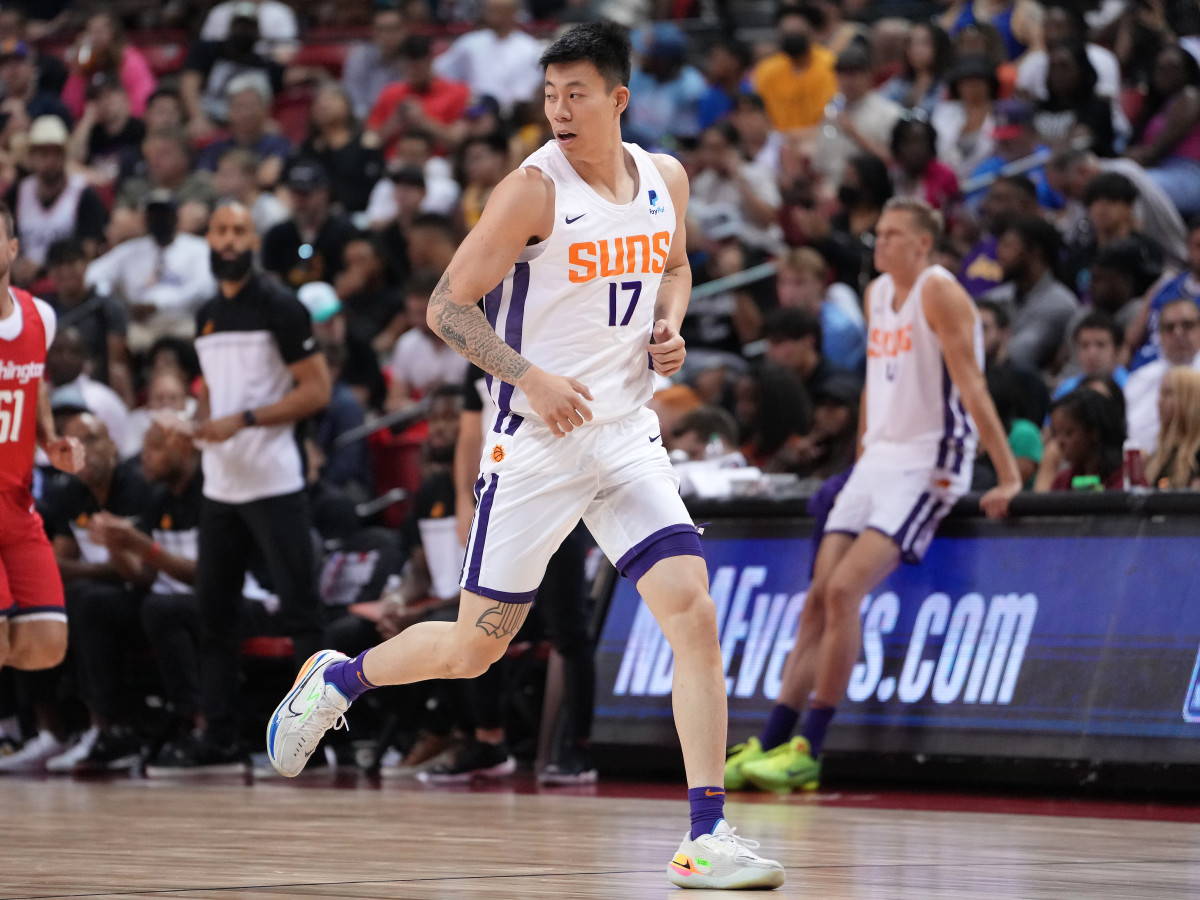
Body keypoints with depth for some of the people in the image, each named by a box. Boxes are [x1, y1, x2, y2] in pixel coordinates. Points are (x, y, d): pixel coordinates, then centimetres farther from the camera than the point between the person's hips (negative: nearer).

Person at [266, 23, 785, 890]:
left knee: (694, 613, -12)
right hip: (536, 441, -4)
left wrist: (669, 328, 4)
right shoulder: (535, 189, -13)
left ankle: (708, 836, -11)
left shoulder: (665, 178, 4)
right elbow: (448, 305, -11)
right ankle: (335, 678, 34)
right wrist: (529, 376, -23)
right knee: (475, 647, 4)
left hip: (626, 433, 4)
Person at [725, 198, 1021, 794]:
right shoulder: (876, 294, 14)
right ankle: (770, 744, 5)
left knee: (844, 589, -19)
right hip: (877, 460, 8)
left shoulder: (940, 293, -10)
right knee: (819, 600, 3)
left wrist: (1008, 477, -21)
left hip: (927, 465, -8)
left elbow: (971, 387, -16)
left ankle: (808, 751, -16)